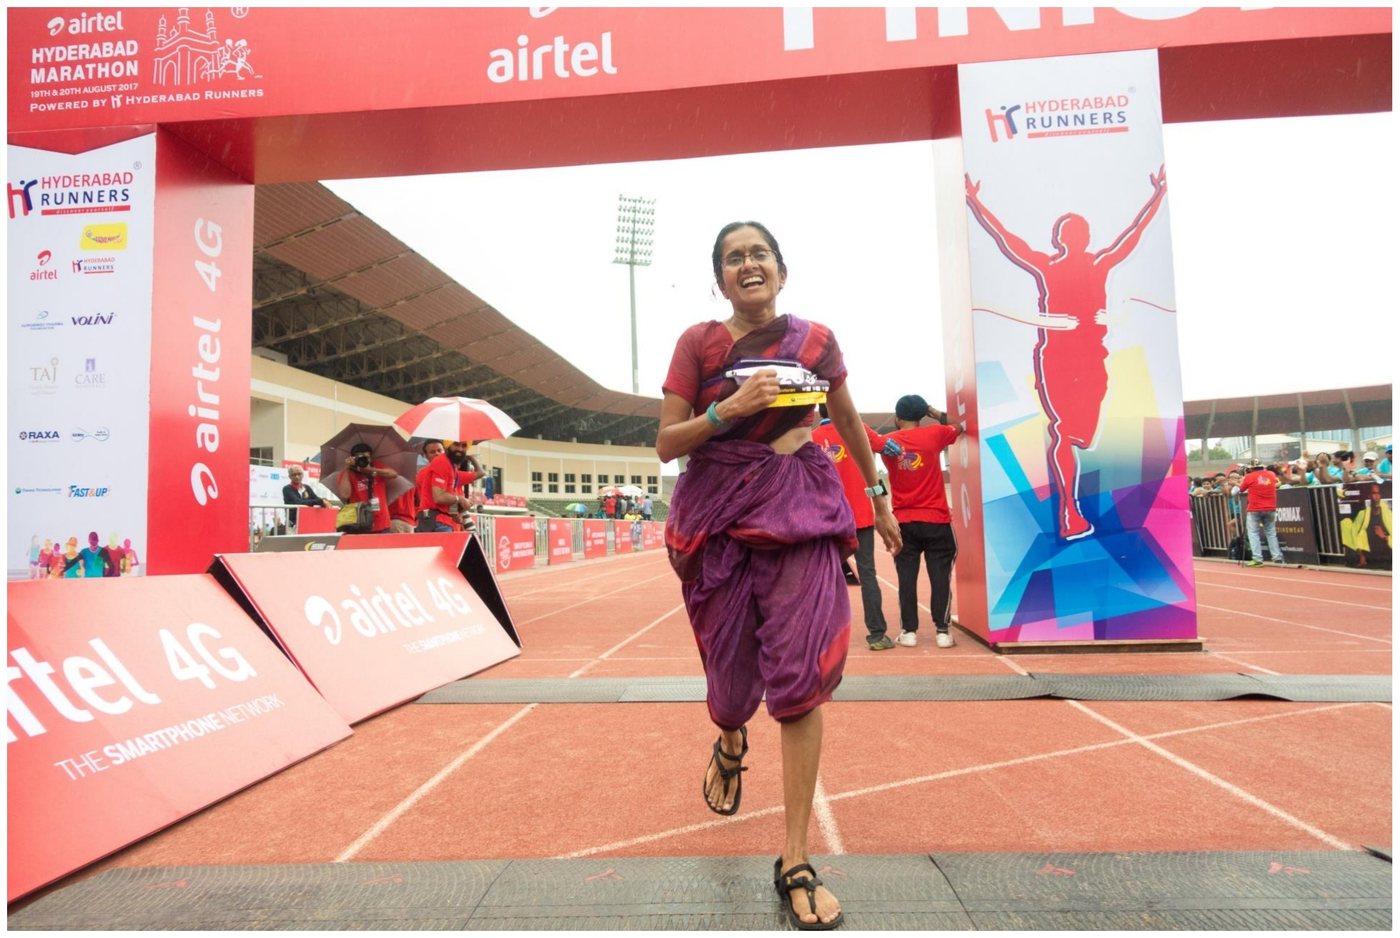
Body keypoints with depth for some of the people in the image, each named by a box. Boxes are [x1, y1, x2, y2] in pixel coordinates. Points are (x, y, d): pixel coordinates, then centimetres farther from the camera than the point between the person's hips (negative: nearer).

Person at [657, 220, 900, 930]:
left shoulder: (815, 340, 7)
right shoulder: (698, 342, 2)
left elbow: (850, 424, 20)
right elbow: (666, 444, -2)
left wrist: (879, 499, 25)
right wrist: (730, 408, -17)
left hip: (801, 509, 1)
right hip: (718, 514, 0)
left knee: (799, 676, -10)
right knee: (733, 681, 7)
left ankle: (794, 864, 6)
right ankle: (730, 744, 48)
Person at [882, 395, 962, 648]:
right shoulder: (933, 434, -3)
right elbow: (958, 429, 15)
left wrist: (896, 429, 18)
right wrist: (935, 413, 17)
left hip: (903, 522, 1)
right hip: (936, 520, -1)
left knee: (906, 577, 5)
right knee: (940, 576, 4)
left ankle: (908, 631, 7)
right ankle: (942, 630, 4)